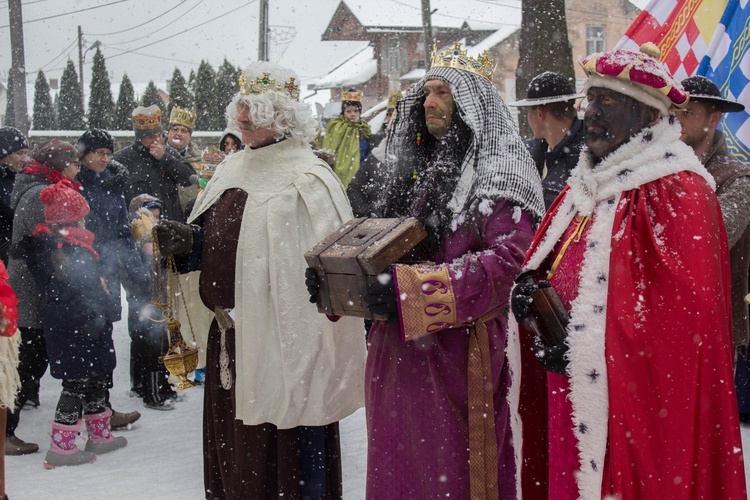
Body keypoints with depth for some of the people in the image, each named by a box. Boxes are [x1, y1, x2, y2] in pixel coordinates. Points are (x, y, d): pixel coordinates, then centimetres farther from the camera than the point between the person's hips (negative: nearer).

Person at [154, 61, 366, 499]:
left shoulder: (306, 179, -11)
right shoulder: (233, 170, 14)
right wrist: (184, 240, 0)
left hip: (282, 340, -8)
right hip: (230, 334, 8)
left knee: (286, 452, 1)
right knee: (234, 446, 18)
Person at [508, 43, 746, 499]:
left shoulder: (679, 192, -13)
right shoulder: (591, 183, 13)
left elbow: (691, 307, -21)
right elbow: (553, 265, 20)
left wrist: (581, 346, -20)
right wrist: (532, 292, -4)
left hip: (635, 393, -7)